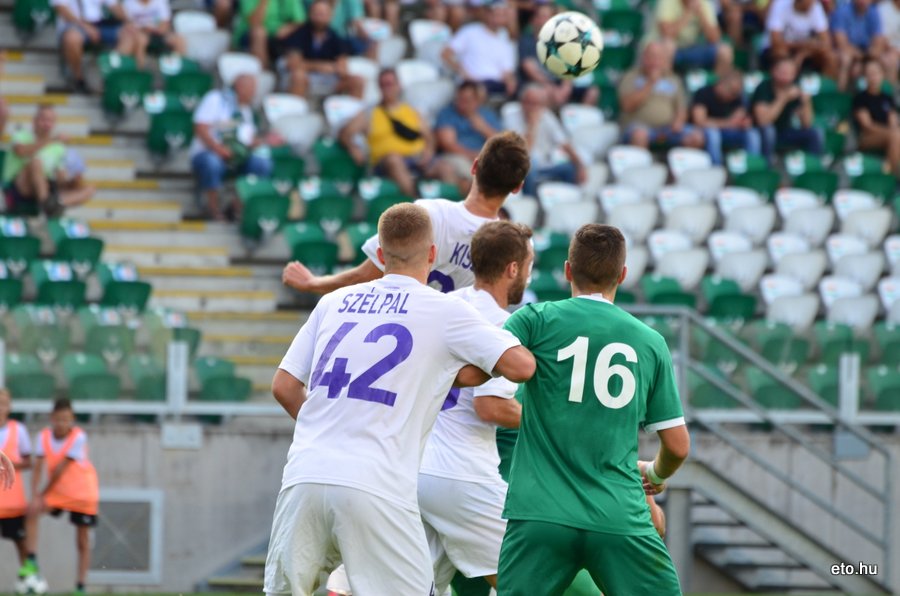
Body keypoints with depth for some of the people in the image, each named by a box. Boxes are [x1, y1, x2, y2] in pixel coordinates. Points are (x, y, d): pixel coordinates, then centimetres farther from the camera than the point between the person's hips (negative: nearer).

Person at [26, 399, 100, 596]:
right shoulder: (44, 436, -8)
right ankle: (32, 563, -24)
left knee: (83, 541, 0)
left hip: (83, 493, -3)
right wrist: (34, 496, -25)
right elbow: (38, 468, -12)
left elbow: (60, 470, -19)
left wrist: (42, 494, -15)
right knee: (32, 510, -25)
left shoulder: (78, 437, -20)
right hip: (57, 491, 3)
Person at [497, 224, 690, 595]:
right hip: (620, 519, 1)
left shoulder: (537, 319, 4)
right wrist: (656, 474, 35)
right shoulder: (650, 342, 10)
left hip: (540, 516, -1)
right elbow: (678, 446, 12)